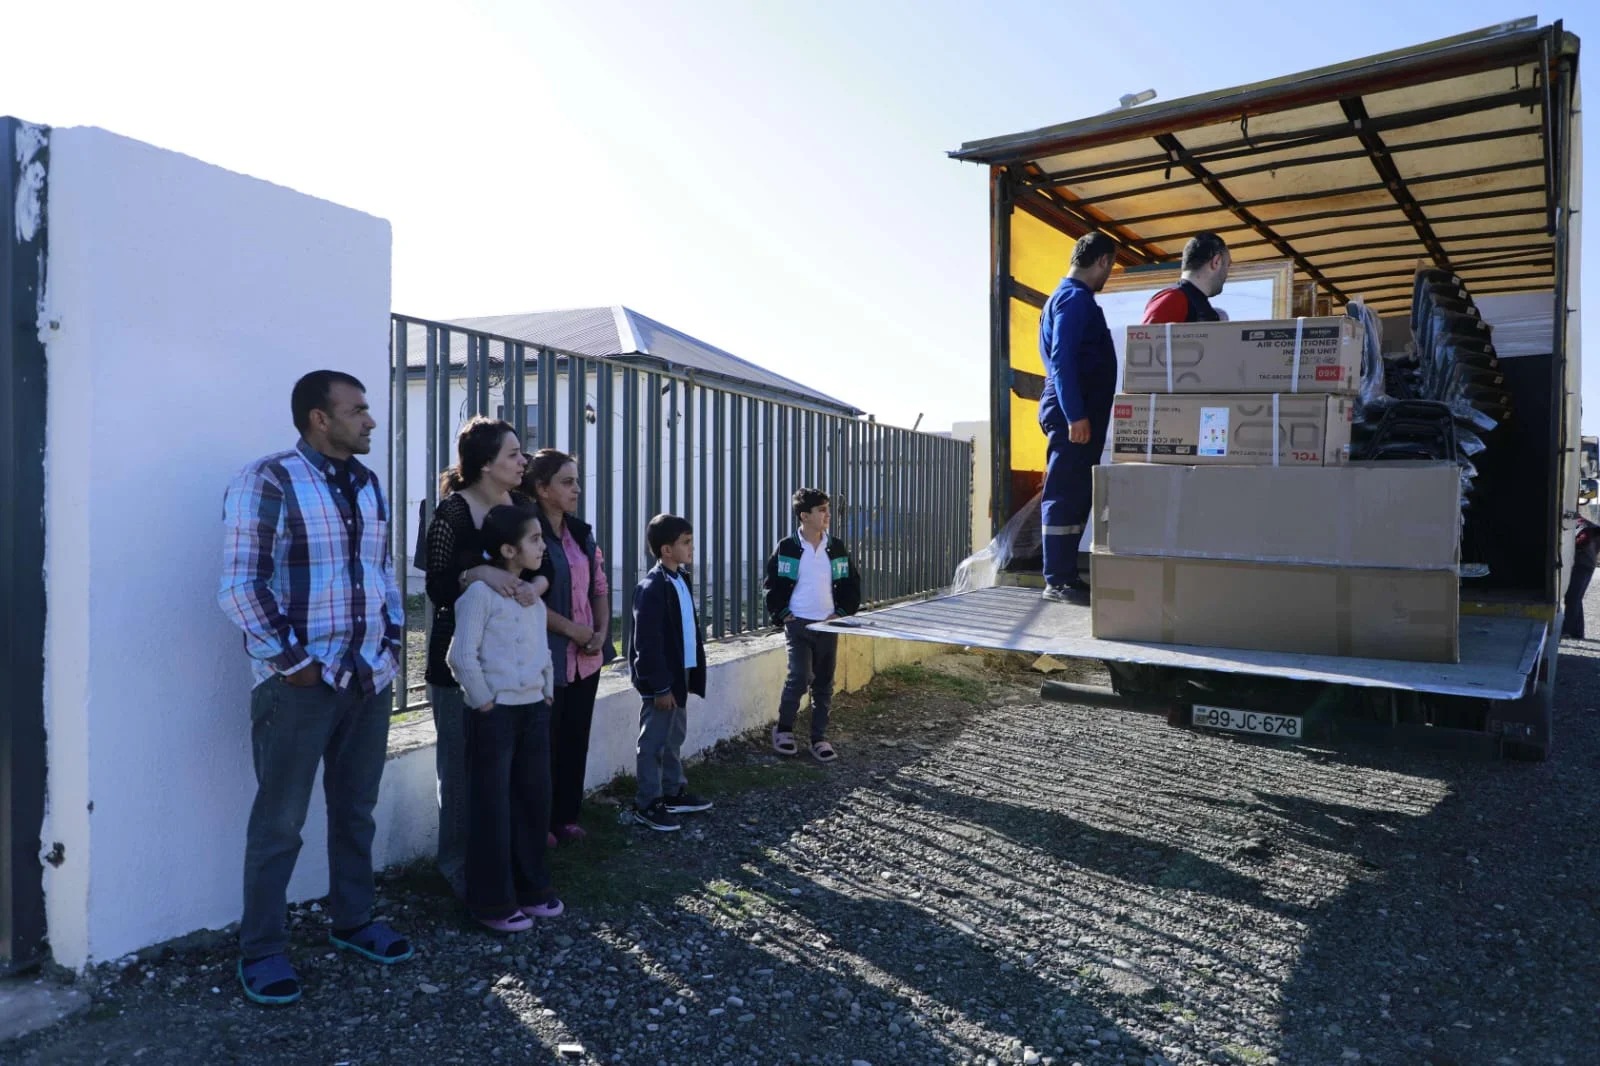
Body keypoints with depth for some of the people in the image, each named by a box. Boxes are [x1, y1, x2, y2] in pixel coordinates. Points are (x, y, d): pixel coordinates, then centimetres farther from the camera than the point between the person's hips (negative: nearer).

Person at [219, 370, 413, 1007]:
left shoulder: (368, 486, 12)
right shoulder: (267, 482, -9)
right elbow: (239, 585, -13)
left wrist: (394, 639, 10)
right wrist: (291, 661, -14)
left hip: (370, 677, 6)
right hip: (300, 683, -6)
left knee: (356, 811, 16)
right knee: (279, 821, 5)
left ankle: (353, 922, 32)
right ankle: (260, 950, 20)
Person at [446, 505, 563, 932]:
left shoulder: (534, 597, 11)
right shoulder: (480, 592, -14)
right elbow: (462, 657, -17)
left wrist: (547, 696, 13)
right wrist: (485, 703, -13)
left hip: (534, 710, 8)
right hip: (494, 715, -8)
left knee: (534, 800, 14)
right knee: (493, 809, 3)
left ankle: (530, 887, 29)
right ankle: (492, 902, 16)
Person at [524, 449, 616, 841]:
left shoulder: (582, 532, 9)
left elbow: (600, 587, 13)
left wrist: (601, 632, -2)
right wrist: (573, 630, -15)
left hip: (587, 657, 7)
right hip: (549, 657, -7)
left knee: (576, 740, 14)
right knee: (545, 743, 5)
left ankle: (566, 816, 28)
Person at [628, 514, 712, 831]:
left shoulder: (679, 580, 9)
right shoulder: (652, 588, -20)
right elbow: (648, 643, -22)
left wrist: (690, 673, 15)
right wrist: (660, 686, -20)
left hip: (680, 674, 9)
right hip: (662, 680, -9)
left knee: (674, 738, 19)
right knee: (654, 742, 2)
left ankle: (673, 792, 32)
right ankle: (647, 804, 12)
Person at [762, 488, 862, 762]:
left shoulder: (837, 548, 3)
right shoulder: (787, 548, -6)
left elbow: (851, 584, 10)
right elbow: (773, 584, -1)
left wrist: (841, 613, 0)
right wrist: (783, 614, -8)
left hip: (828, 625, 4)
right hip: (798, 624, -4)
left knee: (824, 683, 8)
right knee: (800, 677, -14)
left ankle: (819, 739, 19)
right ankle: (783, 728, 9)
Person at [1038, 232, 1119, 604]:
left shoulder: (1071, 297, 22)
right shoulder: (1074, 298, -10)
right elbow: (1062, 360, -20)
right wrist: (1075, 415, -24)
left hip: (1078, 413, 10)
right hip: (1073, 415, -10)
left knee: (1075, 497, 11)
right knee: (1065, 497, -8)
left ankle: (1067, 575, 16)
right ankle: (1058, 581, -5)